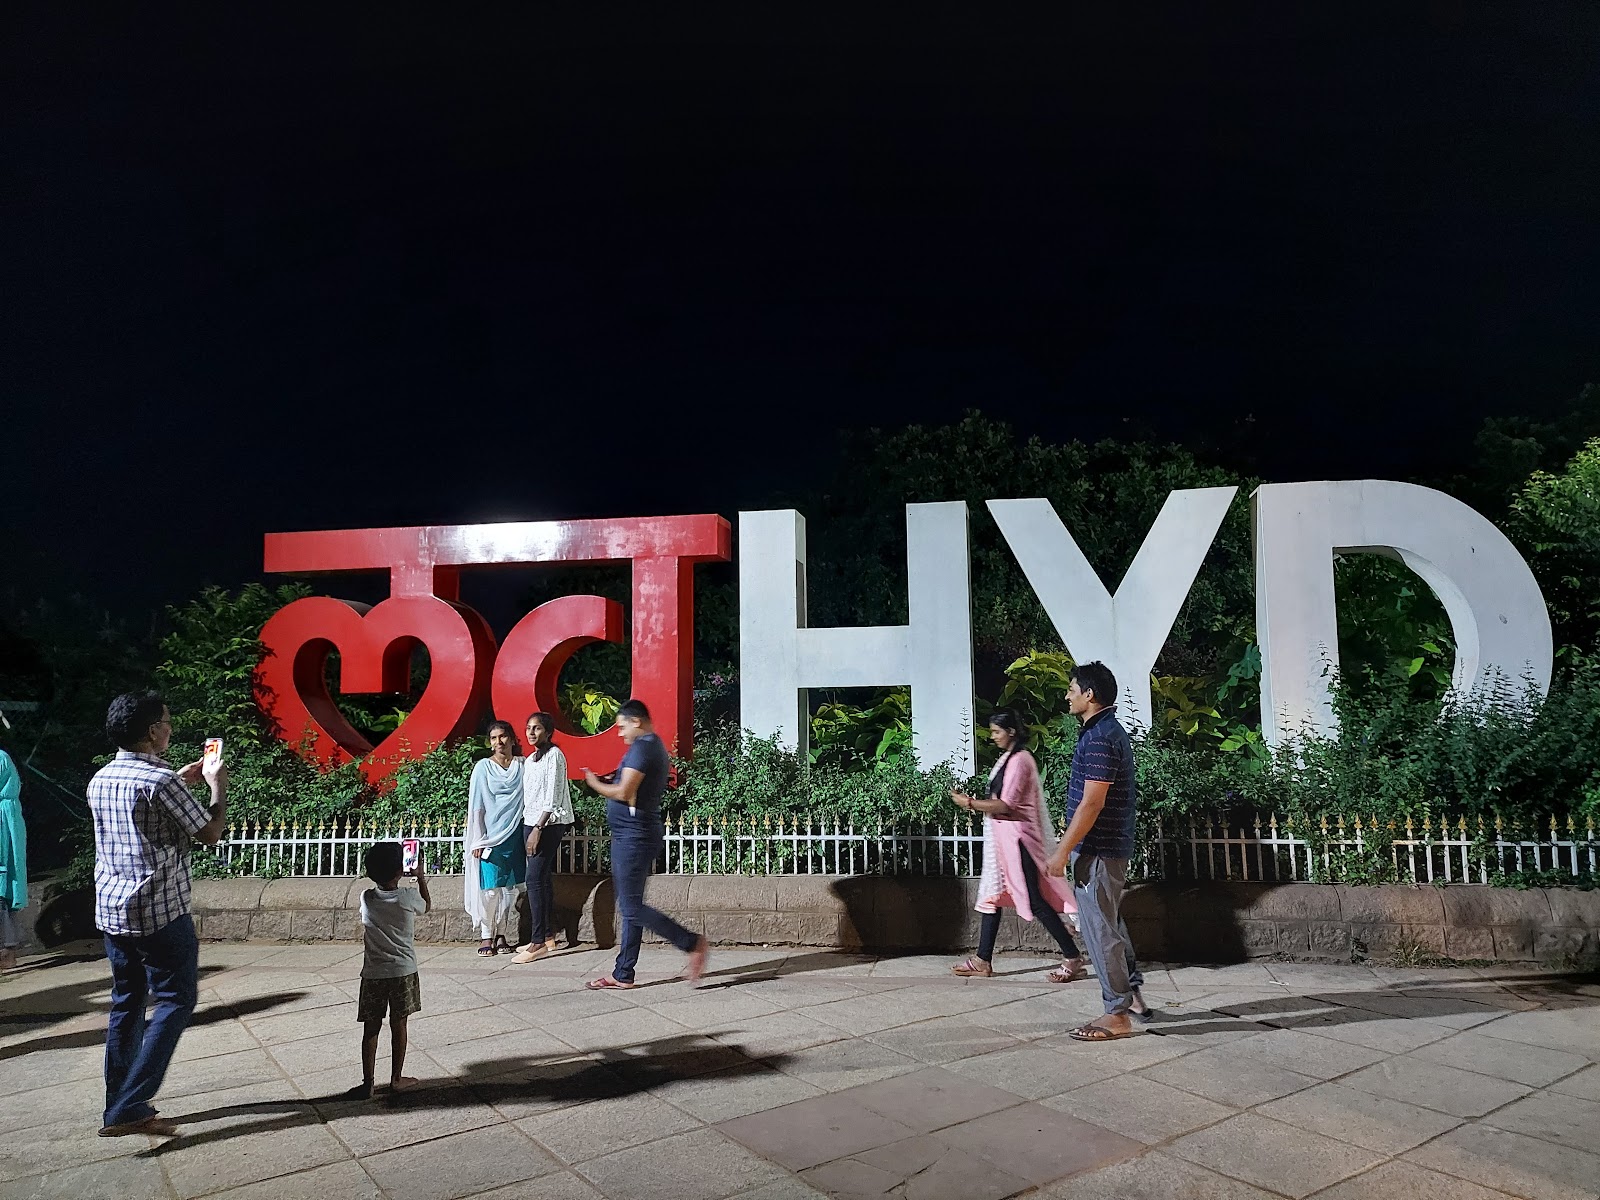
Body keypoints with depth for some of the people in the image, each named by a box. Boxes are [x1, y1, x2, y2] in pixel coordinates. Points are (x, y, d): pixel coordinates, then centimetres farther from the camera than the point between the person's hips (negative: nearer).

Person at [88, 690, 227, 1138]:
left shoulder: (100, 779, 7)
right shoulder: (161, 782, -18)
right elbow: (211, 833, -10)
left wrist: (181, 781, 24)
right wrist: (218, 784, 3)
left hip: (111, 910, 8)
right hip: (160, 911, -8)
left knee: (126, 1002, 15)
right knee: (175, 1001, 2)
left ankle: (120, 1105, 22)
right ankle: (129, 1108, -2)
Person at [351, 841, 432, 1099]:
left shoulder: (366, 899, -9)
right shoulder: (409, 897, -13)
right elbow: (427, 906, 11)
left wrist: (379, 874, 19)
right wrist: (420, 876, 18)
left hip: (373, 974, 1)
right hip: (403, 971, -1)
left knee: (371, 1029, 10)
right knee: (398, 1025, 12)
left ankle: (368, 1084, 13)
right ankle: (396, 1079, 21)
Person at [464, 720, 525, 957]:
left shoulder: (523, 767, 5)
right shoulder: (483, 767, -1)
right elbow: (476, 806, -1)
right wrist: (478, 840, -5)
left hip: (514, 835, 2)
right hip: (490, 835, -2)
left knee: (510, 888, 6)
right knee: (489, 888, -4)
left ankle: (501, 934, 17)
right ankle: (486, 936, 8)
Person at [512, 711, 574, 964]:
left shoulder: (554, 755, -10)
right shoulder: (530, 759, 16)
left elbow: (553, 796, -15)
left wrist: (538, 828, -19)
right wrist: (531, 828, 10)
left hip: (549, 824, -8)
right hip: (531, 822, 8)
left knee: (535, 879, -12)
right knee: (542, 879, 10)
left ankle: (538, 943, -9)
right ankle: (547, 936, 17)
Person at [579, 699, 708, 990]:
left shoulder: (642, 747, -16)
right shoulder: (655, 746, 16)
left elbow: (623, 793, -22)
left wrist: (595, 782, -6)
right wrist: (614, 779, 10)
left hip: (633, 836, -11)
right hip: (632, 836, 11)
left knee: (632, 907, -7)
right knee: (630, 906, 12)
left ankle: (693, 944, -3)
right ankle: (623, 974, 17)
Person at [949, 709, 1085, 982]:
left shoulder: (1019, 760, -17)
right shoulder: (1008, 757, 14)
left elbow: (1005, 805, -22)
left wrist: (969, 803, -15)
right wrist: (975, 804, 3)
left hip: (1016, 836, -10)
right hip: (1002, 837, 10)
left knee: (1035, 900, -5)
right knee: (992, 896, 11)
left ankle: (1073, 958, 5)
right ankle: (983, 960, 17)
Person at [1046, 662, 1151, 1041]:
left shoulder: (1099, 737, -20)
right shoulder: (1111, 731, 13)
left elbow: (1092, 802, -24)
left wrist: (1063, 851, -20)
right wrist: (1070, 845, 23)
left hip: (1097, 849, -11)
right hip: (1111, 846, 11)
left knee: (1099, 927, -2)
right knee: (1109, 922, 20)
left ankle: (1117, 1015, 6)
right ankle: (1132, 996, 30)